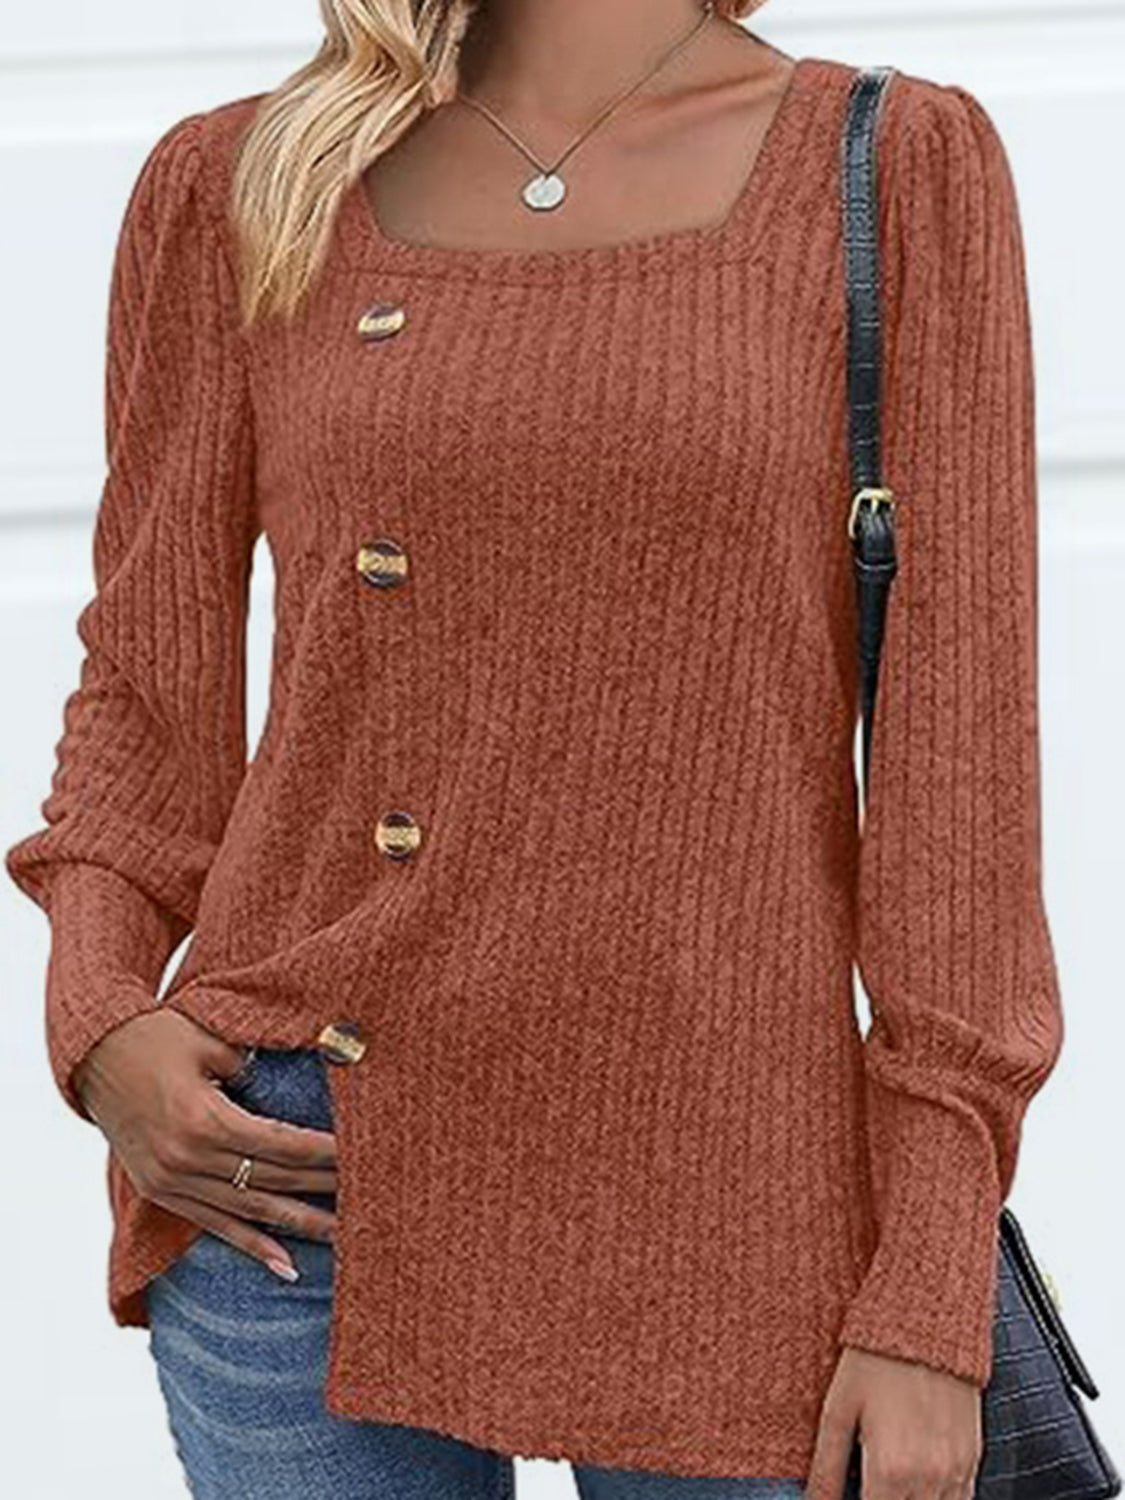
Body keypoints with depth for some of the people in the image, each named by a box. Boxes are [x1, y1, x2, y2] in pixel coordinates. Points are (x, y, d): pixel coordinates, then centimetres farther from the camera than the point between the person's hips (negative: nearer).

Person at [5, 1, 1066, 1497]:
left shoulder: (905, 167, -1)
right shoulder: (235, 191, 4)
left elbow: (960, 742, -4)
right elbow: (151, 702, 11)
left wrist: (932, 1305, -8)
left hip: (712, 1187, -1)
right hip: (299, 1175, 1)